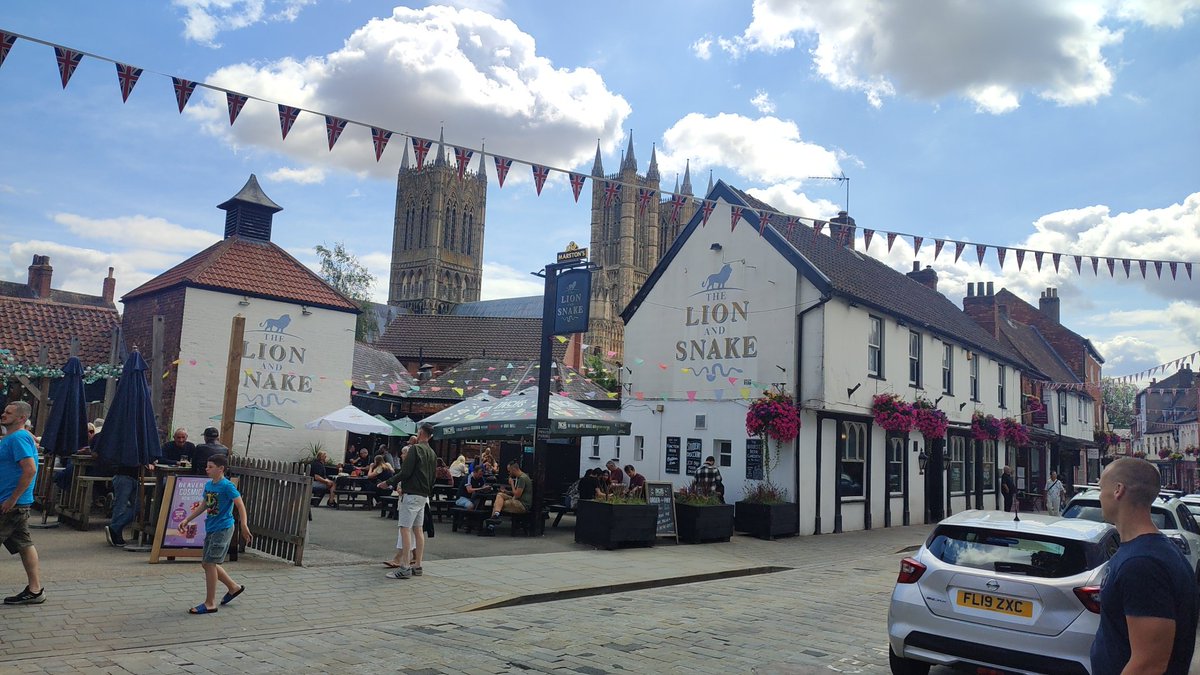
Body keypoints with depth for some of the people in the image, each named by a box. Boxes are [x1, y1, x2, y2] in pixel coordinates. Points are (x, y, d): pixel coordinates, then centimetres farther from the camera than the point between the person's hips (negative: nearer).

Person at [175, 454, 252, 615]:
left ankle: (210, 604, 2)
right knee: (207, 564, 13)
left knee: (209, 564, -7)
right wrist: (187, 520, 18)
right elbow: (203, 505, 21)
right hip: (211, 529, 9)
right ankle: (234, 587, 29)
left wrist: (244, 526, -31)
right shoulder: (208, 485, 8)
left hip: (223, 529, -9)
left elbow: (240, 505, -21)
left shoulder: (227, 486, -16)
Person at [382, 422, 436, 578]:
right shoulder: (432, 454, 14)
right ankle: (417, 566, 14)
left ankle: (405, 567, -11)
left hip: (411, 494, -8)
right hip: (424, 495, 8)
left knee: (405, 529, -8)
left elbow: (405, 472, -16)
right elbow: (432, 478, 18)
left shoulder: (415, 449, -10)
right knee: (418, 530, 11)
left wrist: (389, 482, -7)